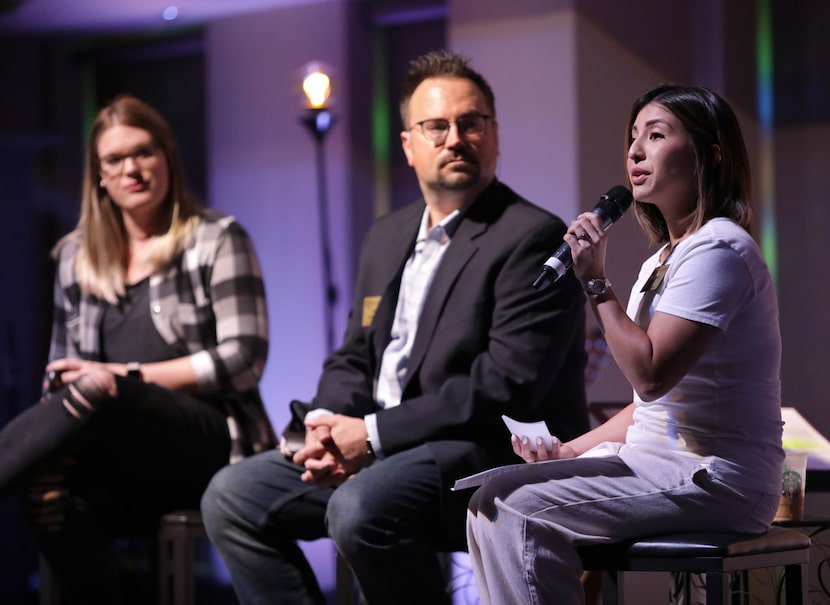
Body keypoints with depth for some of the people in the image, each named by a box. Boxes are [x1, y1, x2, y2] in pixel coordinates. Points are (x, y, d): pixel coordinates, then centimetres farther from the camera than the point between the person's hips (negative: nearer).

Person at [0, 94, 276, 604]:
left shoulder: (217, 240, 4)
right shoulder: (78, 258, 17)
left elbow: (244, 359, -5)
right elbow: (61, 372, 16)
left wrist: (124, 377, -12)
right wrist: (50, 450, -6)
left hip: (212, 445, -3)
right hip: (123, 462, 4)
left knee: (99, 394, -34)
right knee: (55, 499, -33)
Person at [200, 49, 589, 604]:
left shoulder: (533, 237, -9)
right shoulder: (388, 236, 19)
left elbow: (506, 385, -18)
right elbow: (353, 360, 20)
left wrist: (374, 433, -17)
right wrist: (328, 428, -4)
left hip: (495, 455, -8)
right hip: (377, 453, 8)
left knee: (360, 508, -34)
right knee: (233, 496, -3)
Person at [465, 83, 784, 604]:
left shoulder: (717, 250, -12)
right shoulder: (662, 261, 20)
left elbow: (650, 375, -22)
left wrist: (597, 282, -15)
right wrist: (572, 449, 9)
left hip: (716, 481, -10)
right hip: (657, 461, 10)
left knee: (509, 504, -20)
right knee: (490, 503, 0)